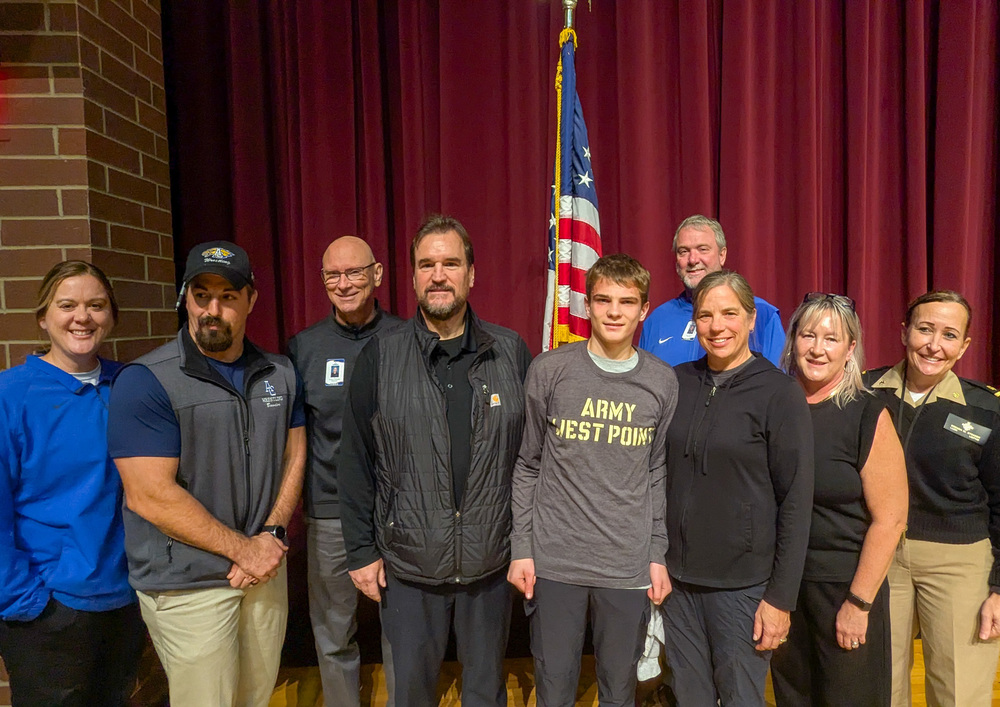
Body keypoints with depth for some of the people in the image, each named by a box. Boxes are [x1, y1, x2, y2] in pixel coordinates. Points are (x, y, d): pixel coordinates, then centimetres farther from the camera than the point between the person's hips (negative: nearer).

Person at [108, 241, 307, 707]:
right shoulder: (145, 382, -14)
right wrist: (242, 548, -14)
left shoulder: (280, 374, 4)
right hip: (188, 584, -5)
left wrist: (272, 534, -6)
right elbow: (151, 496, -19)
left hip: (265, 566, 5)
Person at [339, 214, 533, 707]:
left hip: (491, 563, 1)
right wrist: (361, 550, -1)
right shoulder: (379, 357, -5)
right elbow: (355, 461, -1)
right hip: (407, 565, 0)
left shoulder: (511, 352, -2)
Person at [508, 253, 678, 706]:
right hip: (554, 560, -1)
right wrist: (521, 549, -1)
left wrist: (657, 555, 5)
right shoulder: (549, 371, -4)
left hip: (629, 566, 2)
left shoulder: (662, 382, 2)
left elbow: (657, 474, 7)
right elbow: (528, 466, 1)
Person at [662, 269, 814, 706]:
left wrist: (781, 597, -10)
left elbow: (796, 501, -9)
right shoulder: (677, 383, 2)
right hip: (678, 576, 4)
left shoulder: (780, 394, -9)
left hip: (742, 586, -3)